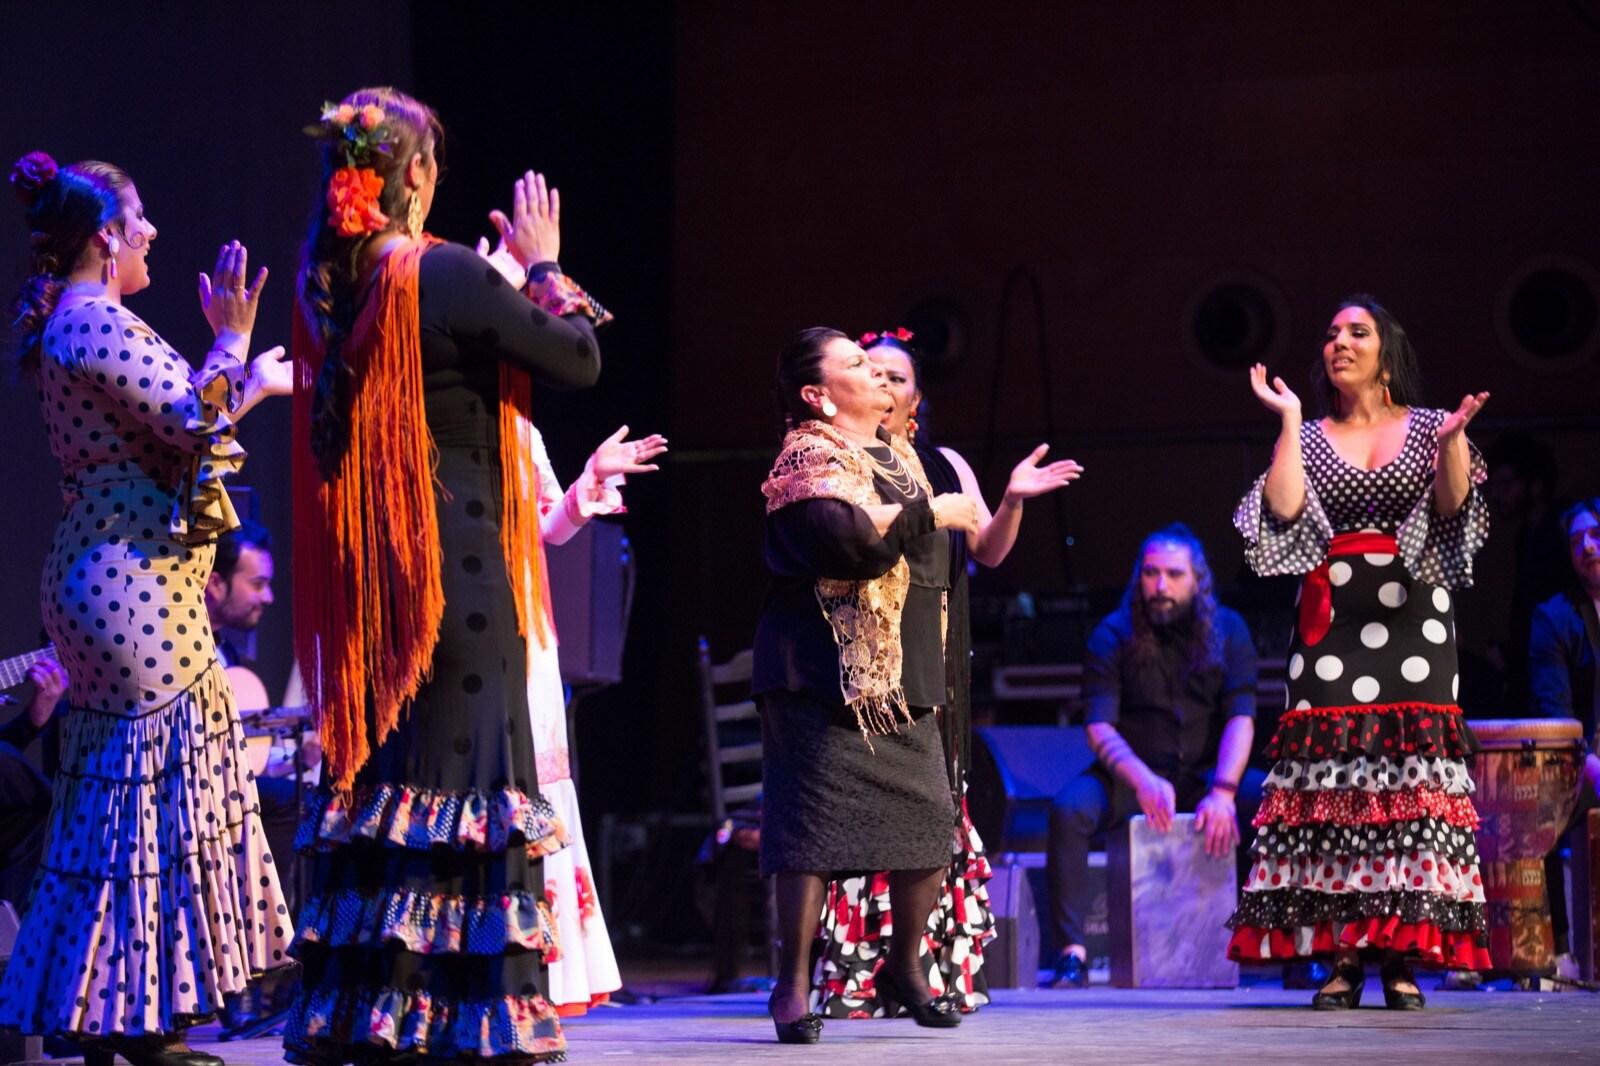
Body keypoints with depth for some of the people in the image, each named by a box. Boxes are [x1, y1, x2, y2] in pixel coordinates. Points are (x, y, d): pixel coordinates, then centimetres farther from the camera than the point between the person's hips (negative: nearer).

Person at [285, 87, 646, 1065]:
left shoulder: (328, 283, 6)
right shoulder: (448, 276, -15)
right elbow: (580, 361, -9)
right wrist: (544, 268, 8)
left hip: (364, 566, 7)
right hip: (456, 560, -7)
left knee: (375, 761, 12)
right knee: (463, 761, -4)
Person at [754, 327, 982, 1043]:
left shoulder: (897, 454, 19)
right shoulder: (811, 459, -8)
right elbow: (843, 537, -26)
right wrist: (930, 513, -15)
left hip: (904, 680, 8)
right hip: (830, 674, -8)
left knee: (931, 824, 4)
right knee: (818, 822, -10)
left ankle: (903, 970, 21)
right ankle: (792, 986, -4)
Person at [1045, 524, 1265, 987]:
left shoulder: (1227, 630, 2)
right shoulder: (1113, 634, -2)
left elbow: (1241, 718, -6)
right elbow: (1100, 728, -10)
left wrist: (1223, 791, -23)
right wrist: (1144, 783, -29)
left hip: (1208, 772, 1)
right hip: (1133, 772, -1)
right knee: (1069, 810, -32)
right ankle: (1072, 953, -32)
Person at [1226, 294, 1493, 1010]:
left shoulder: (1427, 427, 10)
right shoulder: (1312, 438, 13)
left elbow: (1451, 504, -5)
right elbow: (1284, 508, -3)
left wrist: (1453, 438, -20)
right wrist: (1289, 420, -3)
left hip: (1411, 617, -1)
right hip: (1332, 620, 1)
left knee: (1410, 767, -8)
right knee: (1334, 770, -7)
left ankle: (1405, 956, -7)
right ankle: (1342, 957, -6)